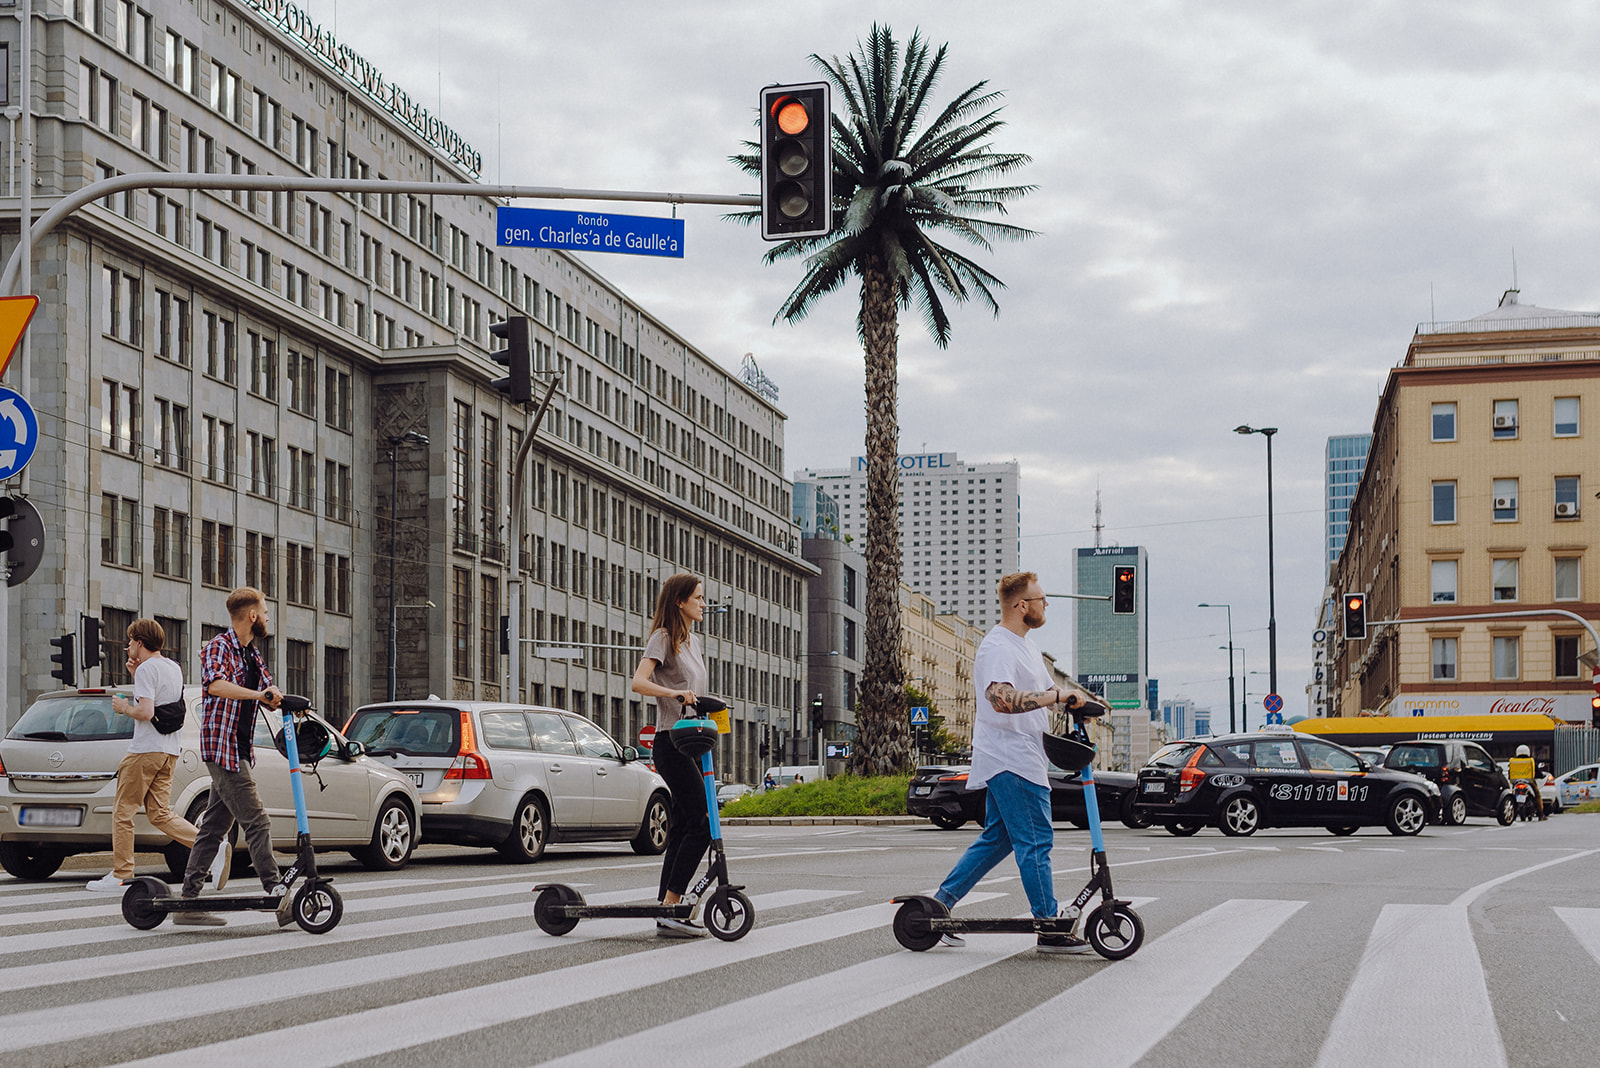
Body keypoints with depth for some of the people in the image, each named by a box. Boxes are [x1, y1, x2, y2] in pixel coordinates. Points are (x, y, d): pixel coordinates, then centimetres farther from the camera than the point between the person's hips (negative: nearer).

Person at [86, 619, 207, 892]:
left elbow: (146, 712, -22)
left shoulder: (146, 669, -11)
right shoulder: (174, 668, 16)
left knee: (122, 812, 1)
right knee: (159, 814, 7)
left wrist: (124, 707, -3)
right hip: (170, 749, 9)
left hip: (146, 749, -9)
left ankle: (121, 876, 2)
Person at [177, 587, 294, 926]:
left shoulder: (251, 653, 18)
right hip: (222, 747, -9)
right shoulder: (219, 647, -10)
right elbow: (215, 684, -29)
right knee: (256, 822, -12)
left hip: (238, 750, 9)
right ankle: (278, 897, -15)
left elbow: (270, 695, 18)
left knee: (216, 825, 9)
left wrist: (287, 700, -4)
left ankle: (189, 901, 13)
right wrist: (257, 694, -39)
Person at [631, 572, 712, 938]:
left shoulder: (693, 641, 19)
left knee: (682, 828, 7)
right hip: (671, 742, -9)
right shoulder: (663, 637, -7)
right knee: (701, 825, -14)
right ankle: (670, 911, -13)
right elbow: (639, 682, -20)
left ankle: (667, 913, 9)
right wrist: (675, 693, -31)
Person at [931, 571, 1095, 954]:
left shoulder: (1026, 645, 19)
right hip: (1011, 762, -11)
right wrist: (1059, 696, -31)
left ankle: (940, 903, 16)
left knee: (997, 838, 13)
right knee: (1035, 842, -7)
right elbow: (1002, 698, -32)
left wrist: (1078, 699, 10)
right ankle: (1049, 929, -3)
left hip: (1019, 759, 11)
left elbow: (1043, 691, 29)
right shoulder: (997, 647, -16)